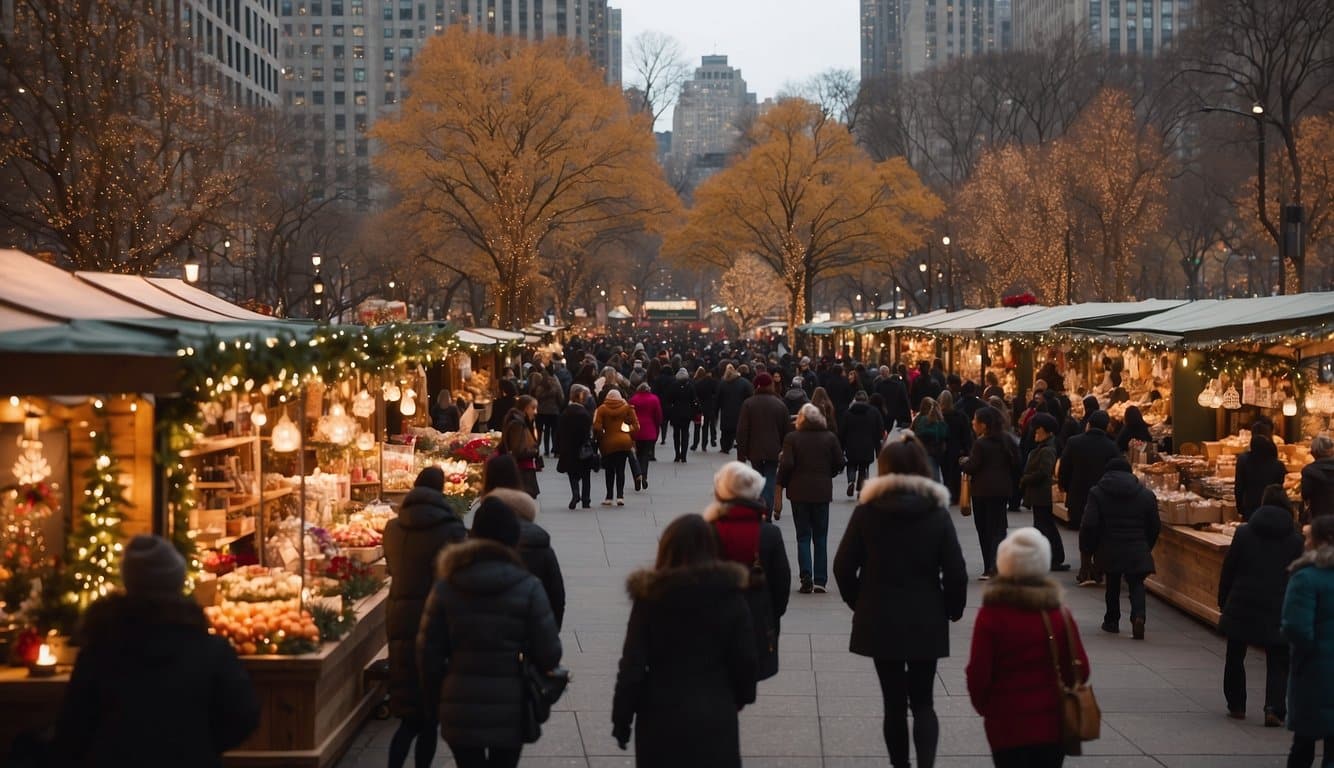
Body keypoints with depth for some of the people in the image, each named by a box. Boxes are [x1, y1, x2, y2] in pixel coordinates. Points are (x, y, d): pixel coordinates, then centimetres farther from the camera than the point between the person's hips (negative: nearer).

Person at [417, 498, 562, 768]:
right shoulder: (528, 588, -9)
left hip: (460, 712, 2)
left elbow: (428, 652, -1)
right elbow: (549, 654, -8)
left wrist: (436, 692, 15)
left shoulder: (446, 588, -3)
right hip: (510, 712, -2)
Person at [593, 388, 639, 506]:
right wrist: (631, 435, 11)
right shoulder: (627, 408, 0)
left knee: (609, 470, 11)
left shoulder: (602, 409, -4)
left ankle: (609, 497, 12)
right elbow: (636, 425, -3)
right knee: (620, 469, 7)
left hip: (608, 443, -1)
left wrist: (600, 438, 5)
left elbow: (597, 427, -12)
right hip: (624, 442, 1)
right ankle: (620, 496, -3)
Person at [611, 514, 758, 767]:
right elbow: (745, 659, -3)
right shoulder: (730, 593, -7)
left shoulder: (651, 596, -9)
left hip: (661, 719, 0)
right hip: (715, 718, 0)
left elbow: (632, 666, -9)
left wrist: (621, 720, 1)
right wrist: (739, 699, 15)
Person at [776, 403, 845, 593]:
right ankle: (820, 581, 6)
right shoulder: (830, 438, 1)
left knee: (803, 537, 4)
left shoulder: (792, 438, -6)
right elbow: (839, 463, 2)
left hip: (799, 492, -1)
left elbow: (786, 465, -12)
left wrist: (781, 485, 0)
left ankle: (806, 579, -7)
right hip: (822, 492, 1)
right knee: (820, 538, 9)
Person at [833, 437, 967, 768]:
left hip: (879, 620, 0)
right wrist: (952, 609, 10)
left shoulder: (867, 511, -6)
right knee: (922, 701, 8)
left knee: (894, 702, 11)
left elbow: (844, 566, -5)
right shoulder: (937, 512, -5)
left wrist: (859, 602, 11)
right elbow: (955, 572, -6)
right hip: (926, 621, 0)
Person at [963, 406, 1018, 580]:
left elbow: (971, 467, -14)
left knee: (984, 529, 6)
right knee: (998, 528, 6)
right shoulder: (1006, 441, 5)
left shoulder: (980, 444, -15)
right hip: (1002, 489, 5)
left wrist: (962, 462, 5)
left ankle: (989, 568, 6)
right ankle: (997, 567, -4)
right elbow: (1015, 462, 11)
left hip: (983, 491, -5)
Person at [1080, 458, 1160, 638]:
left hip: (1109, 550, 0)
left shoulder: (1097, 493, -2)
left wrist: (1087, 548, 5)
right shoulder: (1146, 495, 4)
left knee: (1113, 583, 17)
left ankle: (1112, 621, 24)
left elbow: (1089, 525, -8)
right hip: (1138, 551, 0)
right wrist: (1147, 546, 23)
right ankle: (1138, 615, -19)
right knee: (1136, 583, 5)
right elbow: (1155, 526, 9)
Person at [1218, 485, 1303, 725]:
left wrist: (1223, 602, 11)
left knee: (1235, 657, 16)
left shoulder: (1244, 532, -1)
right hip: (1278, 611, 0)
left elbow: (1228, 571, 1)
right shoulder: (1295, 540, 0)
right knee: (1278, 661, 7)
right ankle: (1274, 708, -10)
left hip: (1241, 607, 0)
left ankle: (1236, 706, 22)